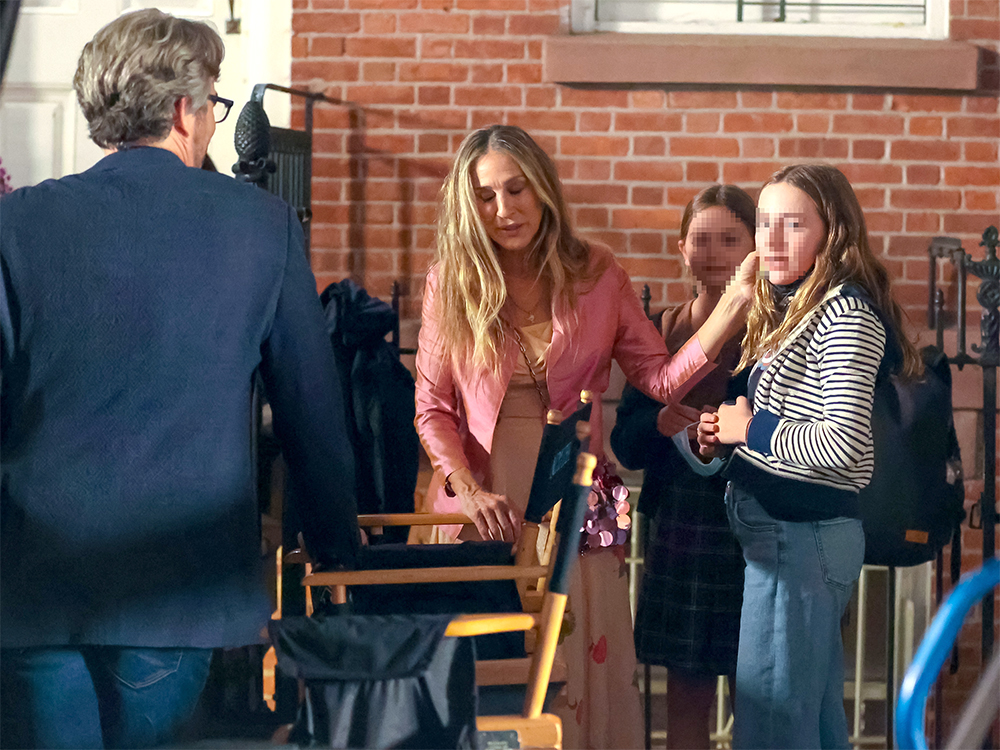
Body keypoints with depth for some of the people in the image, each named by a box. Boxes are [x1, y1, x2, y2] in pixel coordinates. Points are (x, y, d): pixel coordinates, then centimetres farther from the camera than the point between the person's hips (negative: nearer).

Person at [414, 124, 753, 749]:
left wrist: (733, 307, -13)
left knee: (579, 671, -1)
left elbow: (661, 378, -2)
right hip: (480, 506, 0)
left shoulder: (596, 275, 4)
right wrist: (470, 489, -13)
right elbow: (433, 407, 2)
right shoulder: (450, 282, 3)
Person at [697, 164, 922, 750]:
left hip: (801, 535, -10)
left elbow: (843, 442, -25)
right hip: (780, 529, 10)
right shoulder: (792, 309, 16)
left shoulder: (846, 313, -14)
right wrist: (724, 434, 6)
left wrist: (751, 430, -12)